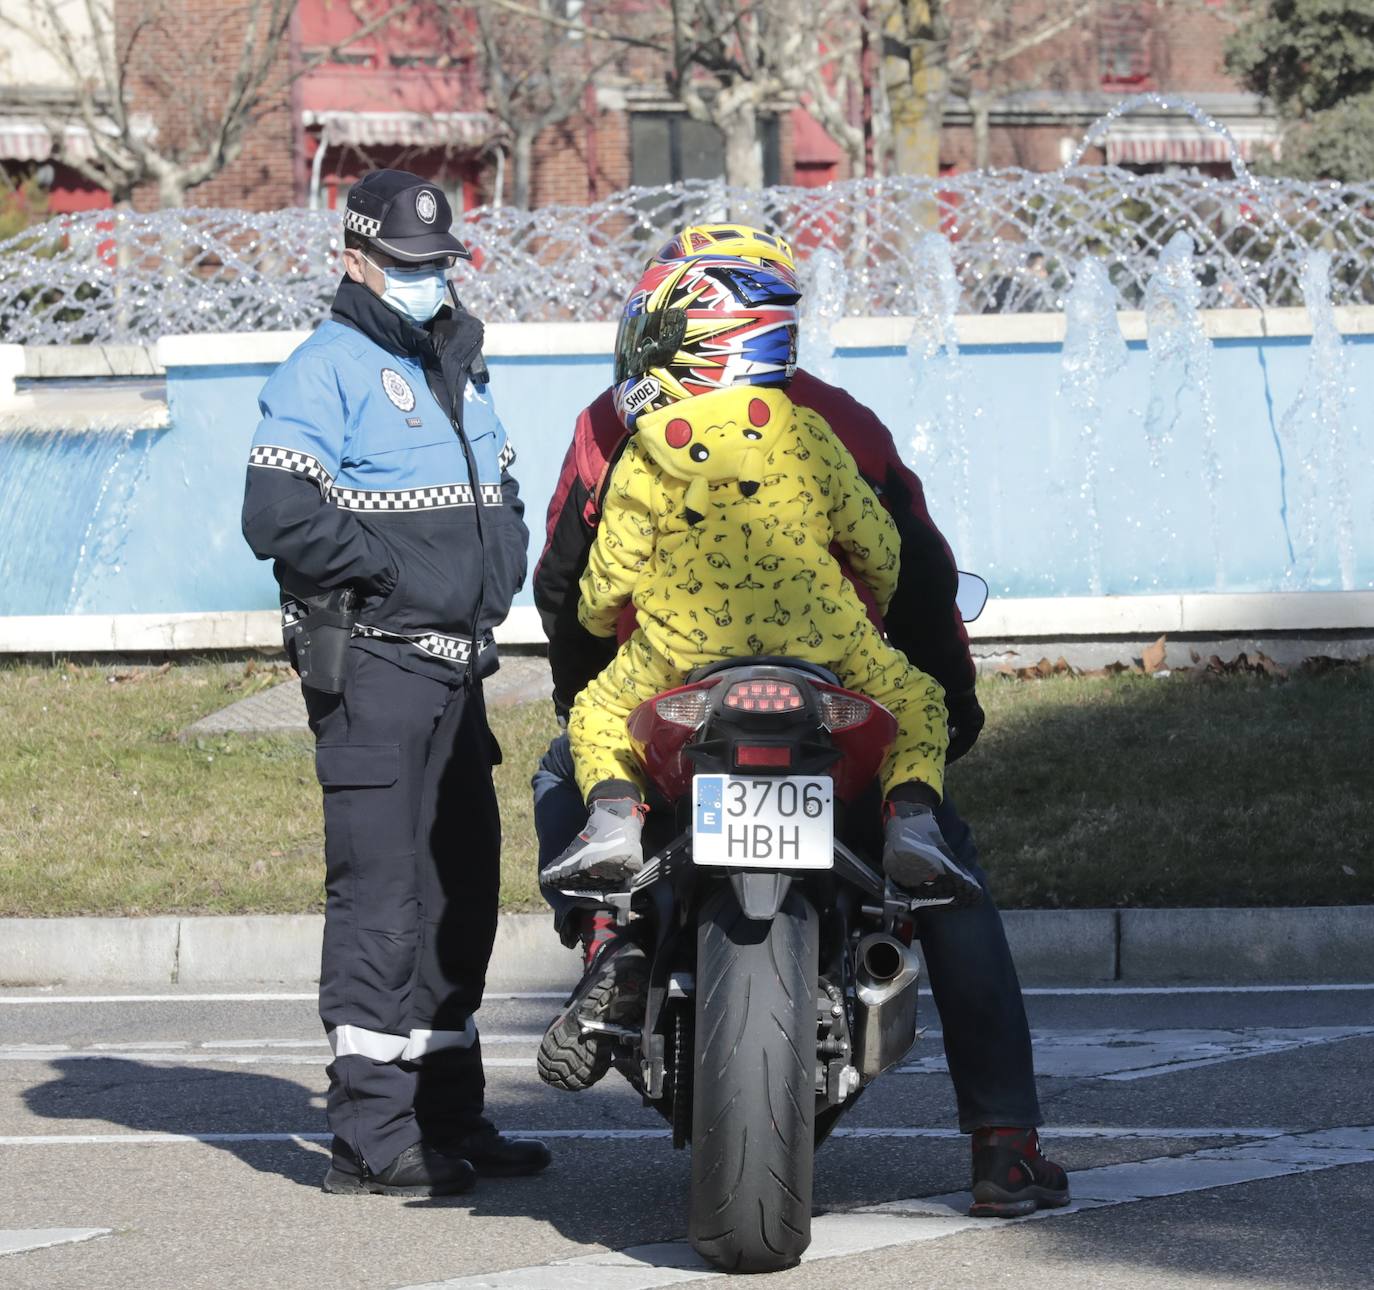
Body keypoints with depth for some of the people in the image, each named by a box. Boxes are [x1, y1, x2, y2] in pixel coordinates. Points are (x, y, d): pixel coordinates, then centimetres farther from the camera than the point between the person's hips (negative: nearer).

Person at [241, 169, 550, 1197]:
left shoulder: (460, 368, 19)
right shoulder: (328, 370, -8)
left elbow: (501, 492, 30)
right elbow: (278, 515, -18)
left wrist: (497, 575, 10)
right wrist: (394, 566, -17)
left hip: (458, 662, 9)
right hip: (370, 663, -9)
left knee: (461, 885, 12)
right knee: (380, 891, -10)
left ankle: (447, 1117, 21)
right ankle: (373, 1137, -10)